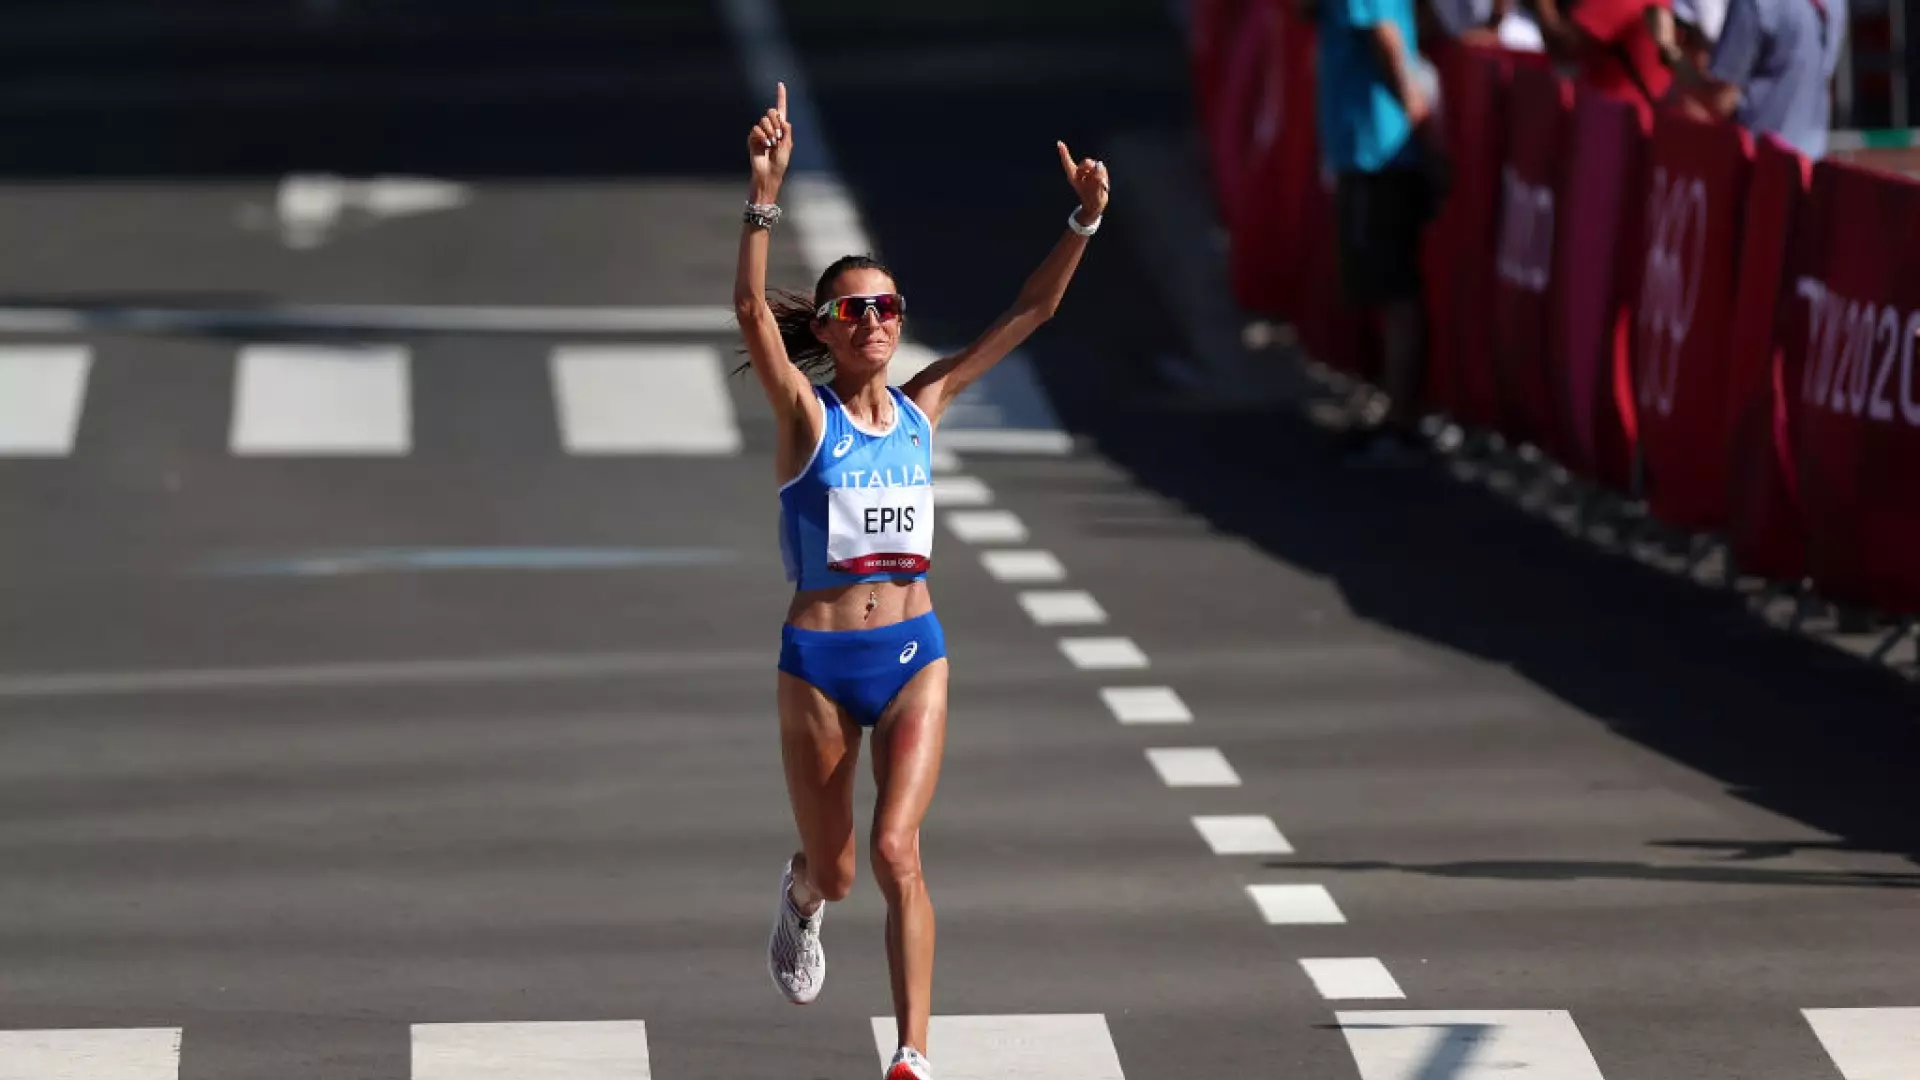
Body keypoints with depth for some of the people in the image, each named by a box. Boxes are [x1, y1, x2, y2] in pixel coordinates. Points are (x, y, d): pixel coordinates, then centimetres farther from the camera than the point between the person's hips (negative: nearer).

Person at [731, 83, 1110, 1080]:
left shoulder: (921, 406, 4)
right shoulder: (803, 414, -6)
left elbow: (1031, 311, 4)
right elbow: (751, 308, -24)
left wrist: (1084, 223, -9)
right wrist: (766, 195, -36)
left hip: (914, 656, 1)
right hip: (818, 661, -1)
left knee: (896, 850, -16)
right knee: (835, 871, 13)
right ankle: (804, 896, 52)